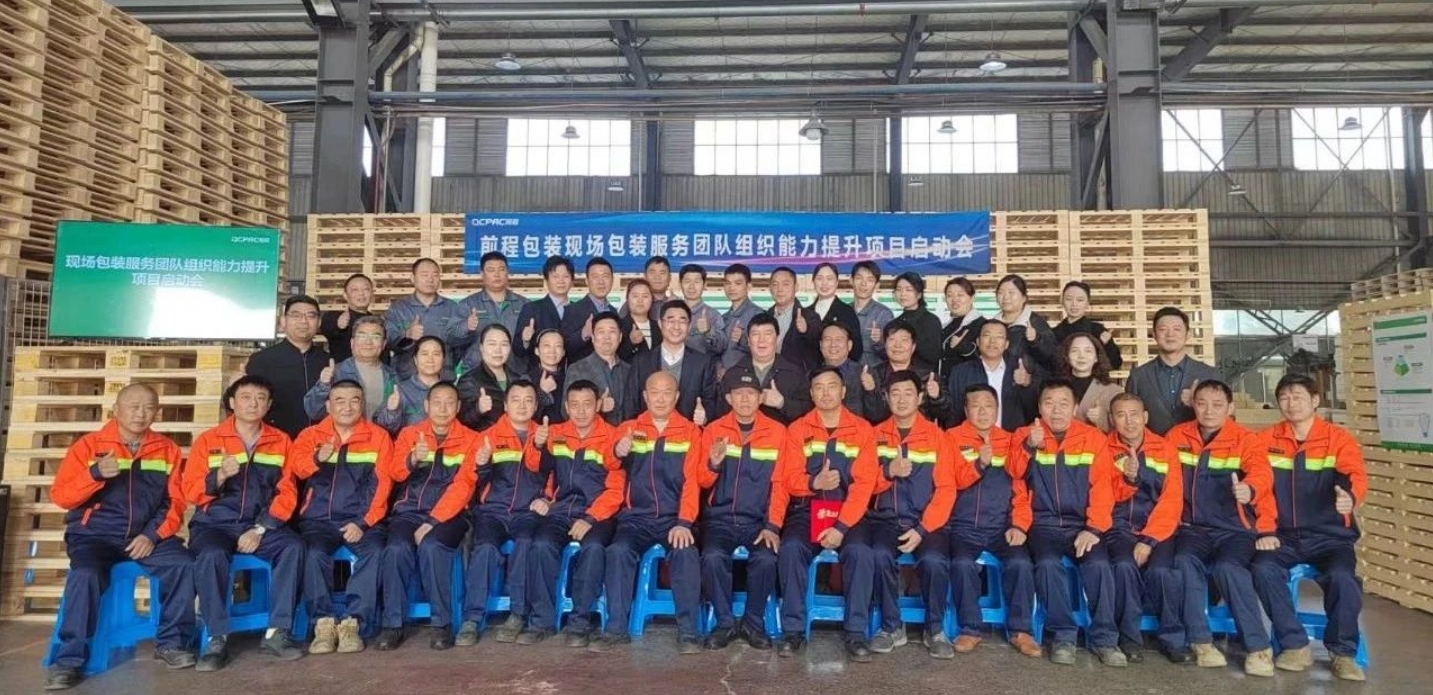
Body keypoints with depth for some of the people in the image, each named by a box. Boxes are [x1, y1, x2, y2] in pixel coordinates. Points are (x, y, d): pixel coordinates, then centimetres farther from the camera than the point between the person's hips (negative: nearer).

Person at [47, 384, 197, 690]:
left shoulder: (167, 449, 7)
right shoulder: (89, 445, 3)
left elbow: (175, 501, 6)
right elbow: (60, 496, -2)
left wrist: (152, 535, -10)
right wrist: (95, 473, -21)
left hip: (147, 535, 2)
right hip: (95, 534, -1)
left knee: (185, 565, -23)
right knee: (86, 574, -32)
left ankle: (171, 642, -5)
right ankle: (69, 659, -17)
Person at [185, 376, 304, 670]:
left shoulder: (280, 441, 8)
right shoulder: (208, 440, 6)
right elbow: (191, 492, 1)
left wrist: (260, 529, -9)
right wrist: (220, 475, -20)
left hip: (263, 524, 1)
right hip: (215, 523, -1)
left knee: (293, 547, -27)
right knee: (212, 555, -33)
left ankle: (277, 633, -20)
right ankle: (218, 639, -21)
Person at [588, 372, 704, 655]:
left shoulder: (690, 432, 7)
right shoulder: (629, 428, 10)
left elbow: (691, 481, -2)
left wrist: (684, 522, -16)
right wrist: (618, 451, -32)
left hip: (674, 517, -1)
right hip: (636, 516, 1)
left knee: (686, 552, -28)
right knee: (618, 551, -26)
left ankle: (688, 631, -17)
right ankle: (616, 629, -15)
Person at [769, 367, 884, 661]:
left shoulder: (862, 429, 5)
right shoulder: (797, 430, 8)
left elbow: (864, 484, -4)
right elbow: (789, 480, 1)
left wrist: (841, 527, -16)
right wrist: (814, 482, -23)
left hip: (848, 513, 0)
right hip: (806, 509, 1)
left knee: (860, 553, -29)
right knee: (790, 549, -27)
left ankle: (856, 633, -15)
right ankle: (793, 630, -15)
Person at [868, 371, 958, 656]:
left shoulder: (937, 436, 2)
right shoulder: (875, 435, 8)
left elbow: (946, 489, -3)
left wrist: (922, 529, -14)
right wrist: (887, 471, -17)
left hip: (926, 520, -1)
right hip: (885, 519, 1)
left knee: (934, 560, -30)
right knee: (880, 554, -29)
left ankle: (935, 630, -4)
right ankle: (892, 627, -8)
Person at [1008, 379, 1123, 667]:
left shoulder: (1093, 438, 6)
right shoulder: (1025, 435, 6)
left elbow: (1102, 487, 0)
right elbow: (1015, 474, -9)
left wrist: (1094, 528, -12)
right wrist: (1029, 446, -27)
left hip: (1080, 525, 1)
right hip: (1043, 524, -1)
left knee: (1098, 564, -26)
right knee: (1048, 563, -28)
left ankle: (1104, 638, -9)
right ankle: (1064, 636, -12)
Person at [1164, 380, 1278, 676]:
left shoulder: (1246, 440, -2)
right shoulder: (1176, 436, 7)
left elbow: (1262, 474, -21)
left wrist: (1248, 489, -43)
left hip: (1236, 529, -2)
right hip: (1193, 528, 2)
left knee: (1228, 567, -30)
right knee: (1184, 561, -28)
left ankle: (1259, 646, -16)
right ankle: (1200, 641, -17)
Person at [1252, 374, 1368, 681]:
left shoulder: (1339, 439, -1)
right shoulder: (1266, 440, 7)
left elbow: (1356, 477, -17)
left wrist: (1350, 498, -41)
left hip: (1330, 536, -1)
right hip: (1284, 536, 2)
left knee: (1342, 577, -30)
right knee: (1263, 569, -27)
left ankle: (1342, 653, -5)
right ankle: (1296, 646, -9)